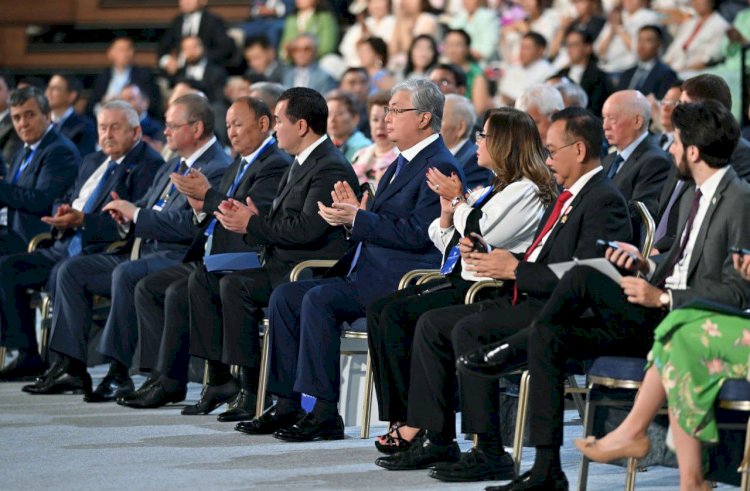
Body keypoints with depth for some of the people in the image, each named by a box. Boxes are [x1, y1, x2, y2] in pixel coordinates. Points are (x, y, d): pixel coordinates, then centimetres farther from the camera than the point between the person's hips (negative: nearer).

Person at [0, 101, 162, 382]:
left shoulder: (148, 166, -5)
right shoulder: (92, 162, 23)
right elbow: (66, 201, 27)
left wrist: (82, 221, -23)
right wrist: (61, 214, 1)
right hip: (66, 248, 9)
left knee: (62, 274, -36)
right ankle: (28, 355, -3)